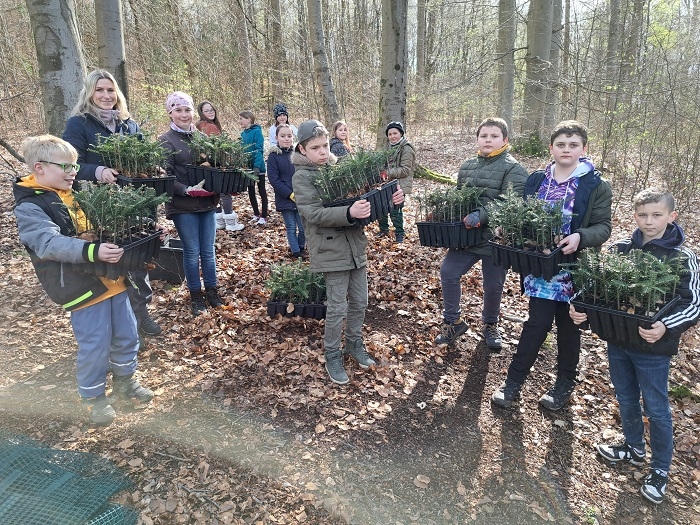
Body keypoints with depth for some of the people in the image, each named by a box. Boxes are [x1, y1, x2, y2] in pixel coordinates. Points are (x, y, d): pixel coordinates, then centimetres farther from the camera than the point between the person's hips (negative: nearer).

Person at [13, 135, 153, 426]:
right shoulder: (29, 207, -10)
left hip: (112, 277, 7)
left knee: (127, 335, 15)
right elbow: (51, 243, -26)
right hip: (82, 287, -7)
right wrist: (93, 251, -40)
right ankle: (93, 396, 25)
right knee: (95, 346, 1)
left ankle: (124, 379, 38)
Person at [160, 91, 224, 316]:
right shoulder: (166, 141, -5)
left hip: (207, 203, 4)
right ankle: (196, 297, 19)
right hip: (183, 206, -4)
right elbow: (166, 177, -10)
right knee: (192, 252, 4)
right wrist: (188, 190, -23)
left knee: (208, 250, 11)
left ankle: (212, 291, 25)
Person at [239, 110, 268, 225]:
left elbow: (259, 150, -18)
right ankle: (256, 214, 26)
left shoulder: (256, 131, -13)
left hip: (258, 167, -7)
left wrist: (257, 166, -25)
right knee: (251, 191, 13)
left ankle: (264, 217, 10)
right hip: (248, 167, 7)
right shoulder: (243, 133, 7)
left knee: (262, 191, 3)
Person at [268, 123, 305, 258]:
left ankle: (301, 247, 27)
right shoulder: (273, 156, -2)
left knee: (303, 227, 3)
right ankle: (296, 252, 20)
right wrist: (290, 194, -13)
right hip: (285, 199, -2)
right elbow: (274, 179, -7)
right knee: (291, 227, 6)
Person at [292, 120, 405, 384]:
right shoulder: (302, 177, -8)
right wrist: (349, 213, -36)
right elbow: (315, 214, -21)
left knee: (359, 302, 15)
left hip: (356, 246, 6)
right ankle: (332, 357, 23)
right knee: (338, 308, 2)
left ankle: (354, 345, 37)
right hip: (331, 251, -5)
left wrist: (389, 197, -14)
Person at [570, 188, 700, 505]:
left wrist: (666, 327, -31)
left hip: (654, 347, -4)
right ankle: (634, 448, 44)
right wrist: (580, 309, -15)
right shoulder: (621, 249, -2)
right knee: (626, 400, 20)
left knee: (656, 409, 10)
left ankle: (660, 469, 31)